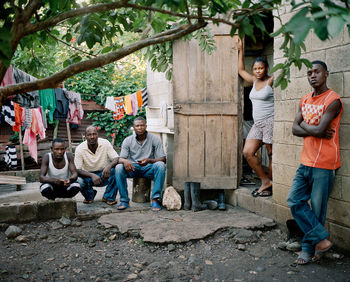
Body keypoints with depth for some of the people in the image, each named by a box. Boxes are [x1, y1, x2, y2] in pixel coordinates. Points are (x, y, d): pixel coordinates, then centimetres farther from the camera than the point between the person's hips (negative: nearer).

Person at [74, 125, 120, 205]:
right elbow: (77, 170, -21)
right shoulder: (80, 149, -16)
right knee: (79, 181, -33)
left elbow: (116, 159, -18)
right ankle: (90, 195, 5)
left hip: (104, 175, 0)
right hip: (88, 175, 0)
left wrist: (109, 166, -42)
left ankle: (108, 197, -11)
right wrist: (92, 175, -40)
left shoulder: (105, 143, -13)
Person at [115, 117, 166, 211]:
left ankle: (155, 199, -29)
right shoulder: (128, 140, 0)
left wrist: (149, 160, -29)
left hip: (149, 168, -1)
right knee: (119, 168, -28)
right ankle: (124, 200, -17)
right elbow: (121, 158, -5)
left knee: (160, 165, -33)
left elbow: (163, 159, -9)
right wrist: (125, 161, -31)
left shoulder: (154, 139, -4)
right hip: (133, 168, 1)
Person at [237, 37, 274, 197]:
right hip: (257, 124, 7)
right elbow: (241, 70, 27)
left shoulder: (271, 81, -5)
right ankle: (265, 181, 7)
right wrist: (240, 50, 26)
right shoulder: (254, 81, 14)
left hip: (270, 121, -7)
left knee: (272, 154, 1)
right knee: (247, 152, -2)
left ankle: (270, 186, 11)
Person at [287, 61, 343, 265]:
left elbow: (319, 129, -20)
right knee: (295, 201, 4)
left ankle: (309, 249, 16)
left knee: (317, 209, 2)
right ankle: (321, 238, 12)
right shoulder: (305, 100, 12)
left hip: (324, 164, -7)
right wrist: (315, 131, -11)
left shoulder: (333, 100, -11)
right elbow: (295, 129, 5)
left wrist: (304, 125, -1)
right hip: (306, 162, 7)